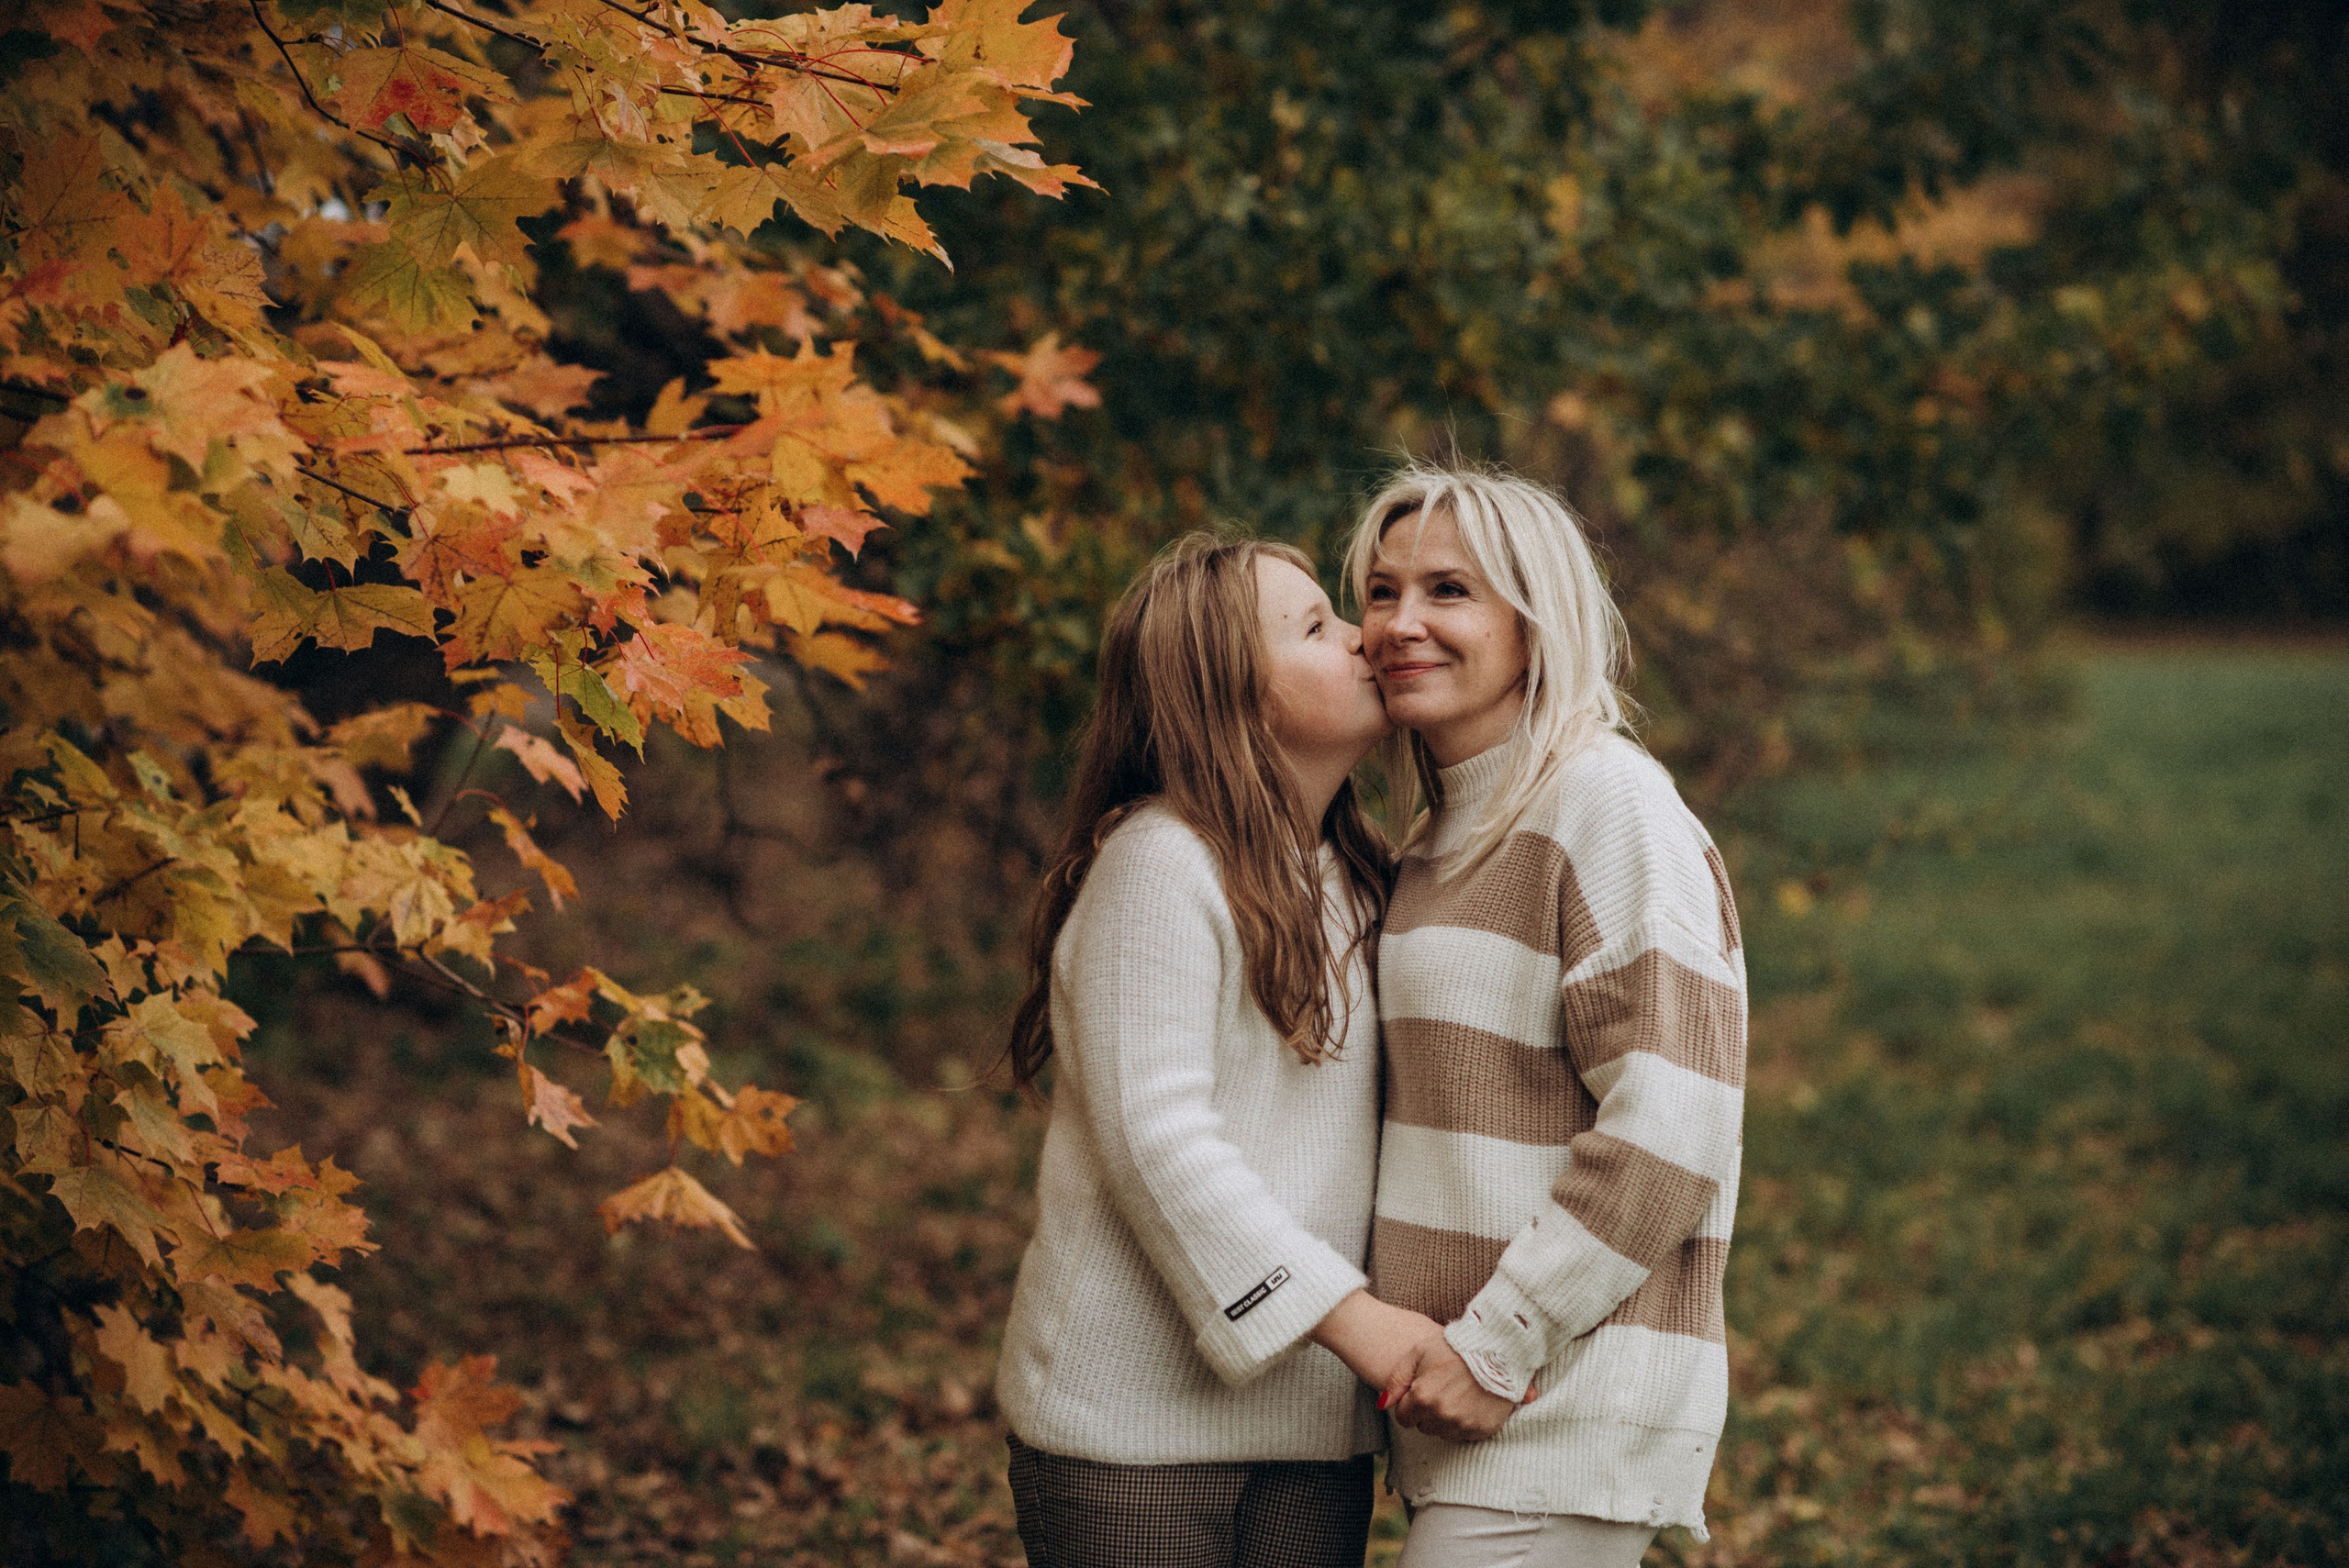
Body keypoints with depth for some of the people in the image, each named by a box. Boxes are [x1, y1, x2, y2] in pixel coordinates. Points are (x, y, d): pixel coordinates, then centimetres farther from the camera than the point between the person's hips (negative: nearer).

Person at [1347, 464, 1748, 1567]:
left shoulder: (1610, 803, -12)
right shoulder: (1442, 832, 15)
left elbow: (1668, 1128, -18)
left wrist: (1499, 1347, -17)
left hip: (1568, 1395, -8)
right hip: (1471, 1400, 8)